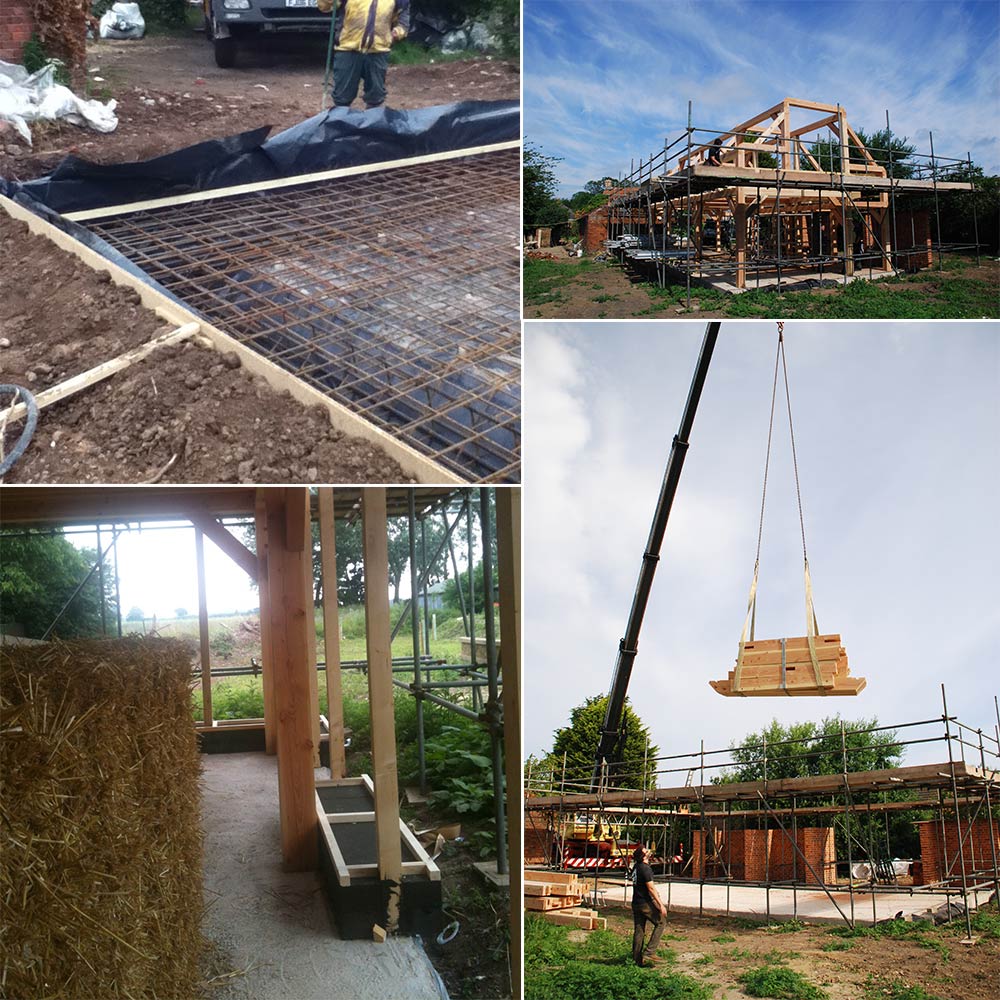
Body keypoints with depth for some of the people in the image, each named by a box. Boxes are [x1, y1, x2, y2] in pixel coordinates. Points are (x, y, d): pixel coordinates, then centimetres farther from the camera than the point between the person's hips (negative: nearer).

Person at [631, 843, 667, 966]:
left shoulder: (637, 867, 11)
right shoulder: (645, 868, -17)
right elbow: (651, 888, -19)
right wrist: (660, 905, -16)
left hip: (636, 903, 8)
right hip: (645, 903, -8)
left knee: (639, 929, 11)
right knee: (661, 922, 5)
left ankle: (637, 958, 13)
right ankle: (648, 953, -1)